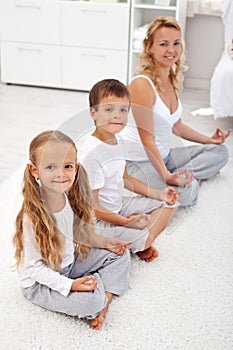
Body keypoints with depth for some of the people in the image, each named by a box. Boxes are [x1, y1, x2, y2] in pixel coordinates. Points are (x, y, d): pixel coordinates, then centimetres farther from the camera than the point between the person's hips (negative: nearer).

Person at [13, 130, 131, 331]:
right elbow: (33, 267, -25)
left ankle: (105, 298, -3)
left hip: (69, 262, 8)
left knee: (120, 255, 8)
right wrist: (69, 285, -29)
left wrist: (105, 243, 3)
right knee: (92, 301, -29)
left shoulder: (69, 198, -9)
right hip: (40, 283, -8)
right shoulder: (33, 217, -31)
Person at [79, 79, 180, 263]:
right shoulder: (91, 153, -27)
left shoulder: (118, 143, 1)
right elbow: (92, 206, -23)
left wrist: (159, 194, 9)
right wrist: (126, 222, -26)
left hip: (120, 206, 9)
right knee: (143, 238, -28)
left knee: (169, 203, 11)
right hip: (98, 219, -9)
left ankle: (141, 242, 0)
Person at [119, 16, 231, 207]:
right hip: (139, 162, -9)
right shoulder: (142, 84, -22)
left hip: (163, 155, 9)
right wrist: (166, 176, -29)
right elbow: (147, 140, -24)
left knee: (219, 151, 12)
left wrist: (210, 139, 15)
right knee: (186, 192, -31)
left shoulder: (172, 80, 6)